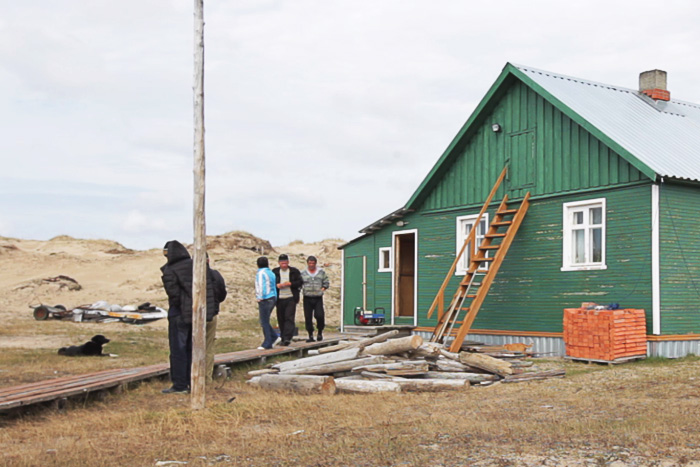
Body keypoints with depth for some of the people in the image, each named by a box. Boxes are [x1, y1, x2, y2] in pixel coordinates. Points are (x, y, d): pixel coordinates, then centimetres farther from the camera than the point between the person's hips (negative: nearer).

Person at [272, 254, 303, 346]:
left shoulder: (294, 271, 7)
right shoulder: (274, 272, 10)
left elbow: (300, 282, 2)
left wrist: (290, 283, -12)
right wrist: (277, 285, -11)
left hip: (291, 298, -2)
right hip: (279, 299, 2)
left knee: (289, 318, -12)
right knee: (281, 319, 5)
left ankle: (287, 338, -17)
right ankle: (283, 338, 15)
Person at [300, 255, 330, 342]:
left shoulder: (321, 272, 8)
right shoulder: (303, 273, 6)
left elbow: (326, 283, 12)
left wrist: (323, 289, -2)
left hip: (318, 298, -1)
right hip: (307, 298, 1)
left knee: (319, 315, -12)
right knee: (308, 317, 1)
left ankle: (320, 332, 11)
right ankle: (310, 335, 10)